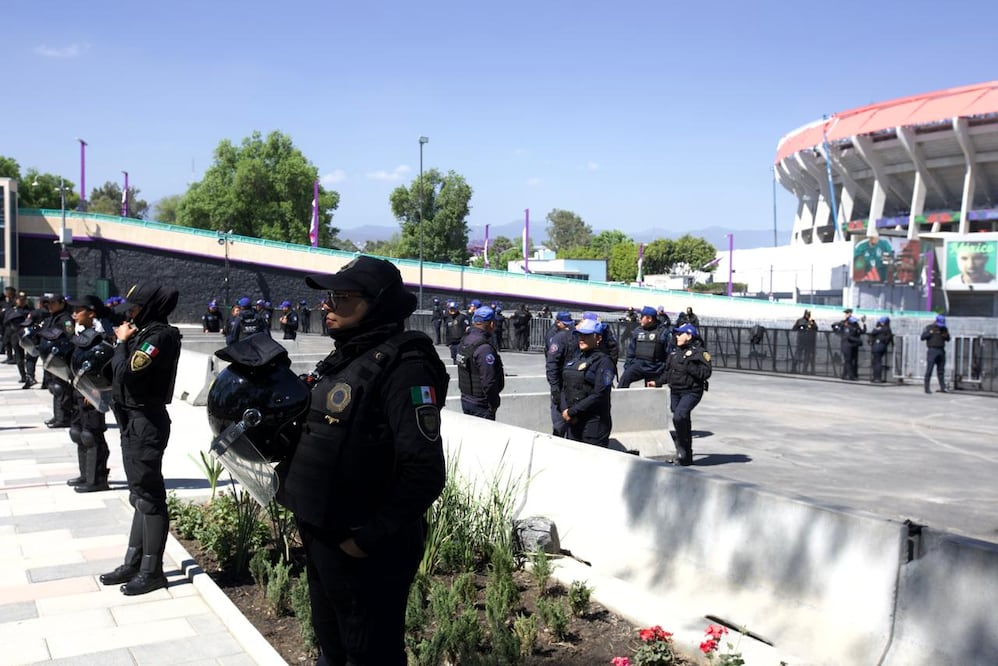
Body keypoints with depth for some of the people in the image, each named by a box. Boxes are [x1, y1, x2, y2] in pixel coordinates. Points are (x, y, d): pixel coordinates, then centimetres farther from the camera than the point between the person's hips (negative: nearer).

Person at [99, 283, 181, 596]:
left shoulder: (158, 336, -16)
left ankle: (152, 571, 5)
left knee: (148, 496, -3)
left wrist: (122, 343, -11)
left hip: (145, 422, -10)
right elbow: (119, 373, 13)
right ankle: (133, 564, 26)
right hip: (134, 421, 10)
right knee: (141, 495, 16)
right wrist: (124, 341, 1)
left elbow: (125, 372, -24)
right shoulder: (146, 332, 12)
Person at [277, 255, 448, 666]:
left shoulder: (401, 368, -20)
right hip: (322, 539, 9)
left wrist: (369, 539, -21)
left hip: (363, 551, -9)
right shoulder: (344, 360, 9)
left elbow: (424, 473, -26)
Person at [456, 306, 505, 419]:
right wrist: (493, 405, -13)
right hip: (480, 405, -9)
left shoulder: (464, 341, 7)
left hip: (465, 398, 9)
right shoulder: (484, 347, -22)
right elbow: (489, 381, -25)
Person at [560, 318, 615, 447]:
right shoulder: (574, 358, 14)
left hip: (594, 423, -7)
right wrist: (564, 410, -4)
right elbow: (564, 387, 14)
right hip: (572, 422, 7)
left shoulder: (603, 361, -8)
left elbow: (599, 395, -16)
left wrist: (572, 412, -14)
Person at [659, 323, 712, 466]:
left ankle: (683, 451, -11)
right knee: (684, 422, 12)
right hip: (675, 391, 8)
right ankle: (685, 457, 20)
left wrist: (689, 367, -22)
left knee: (679, 417, -26)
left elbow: (706, 373, -16)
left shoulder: (699, 352, -8)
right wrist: (658, 381, 15)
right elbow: (668, 371, 24)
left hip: (691, 392, -7)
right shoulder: (675, 352, 15)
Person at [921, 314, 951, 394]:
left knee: (941, 370, 7)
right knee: (929, 370, -8)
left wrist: (946, 336, -4)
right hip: (932, 350, -5)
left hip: (941, 351, 5)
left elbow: (948, 339, 17)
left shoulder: (944, 329, 14)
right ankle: (927, 388, -7)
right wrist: (930, 333, -18)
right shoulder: (929, 327, 2)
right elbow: (923, 337, -5)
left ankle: (942, 388, 11)